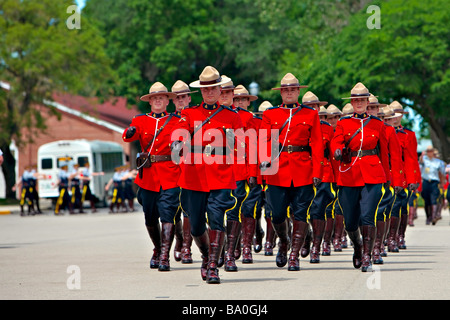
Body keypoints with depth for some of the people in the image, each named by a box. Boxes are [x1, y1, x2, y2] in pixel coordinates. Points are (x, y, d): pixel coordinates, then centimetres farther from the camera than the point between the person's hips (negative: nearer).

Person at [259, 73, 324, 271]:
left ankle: (294, 256, 1)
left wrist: (317, 172, -4)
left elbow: (317, 145, 4)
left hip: (303, 171, 0)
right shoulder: (270, 114, 10)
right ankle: (283, 242, 29)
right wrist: (264, 159, -17)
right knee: (277, 215, -1)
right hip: (277, 172, 0)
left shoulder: (310, 115, 8)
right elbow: (264, 140, 3)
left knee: (300, 215, -4)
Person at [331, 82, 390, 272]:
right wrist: (338, 151, -30)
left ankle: (367, 257, -14)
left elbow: (384, 152, 14)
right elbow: (336, 142, -6)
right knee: (350, 222, 4)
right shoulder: (343, 123, 8)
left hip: (372, 176, -1)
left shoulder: (377, 124, 9)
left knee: (367, 217, -16)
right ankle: (357, 247, 34)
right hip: (349, 176, 1)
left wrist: (386, 178, 14)